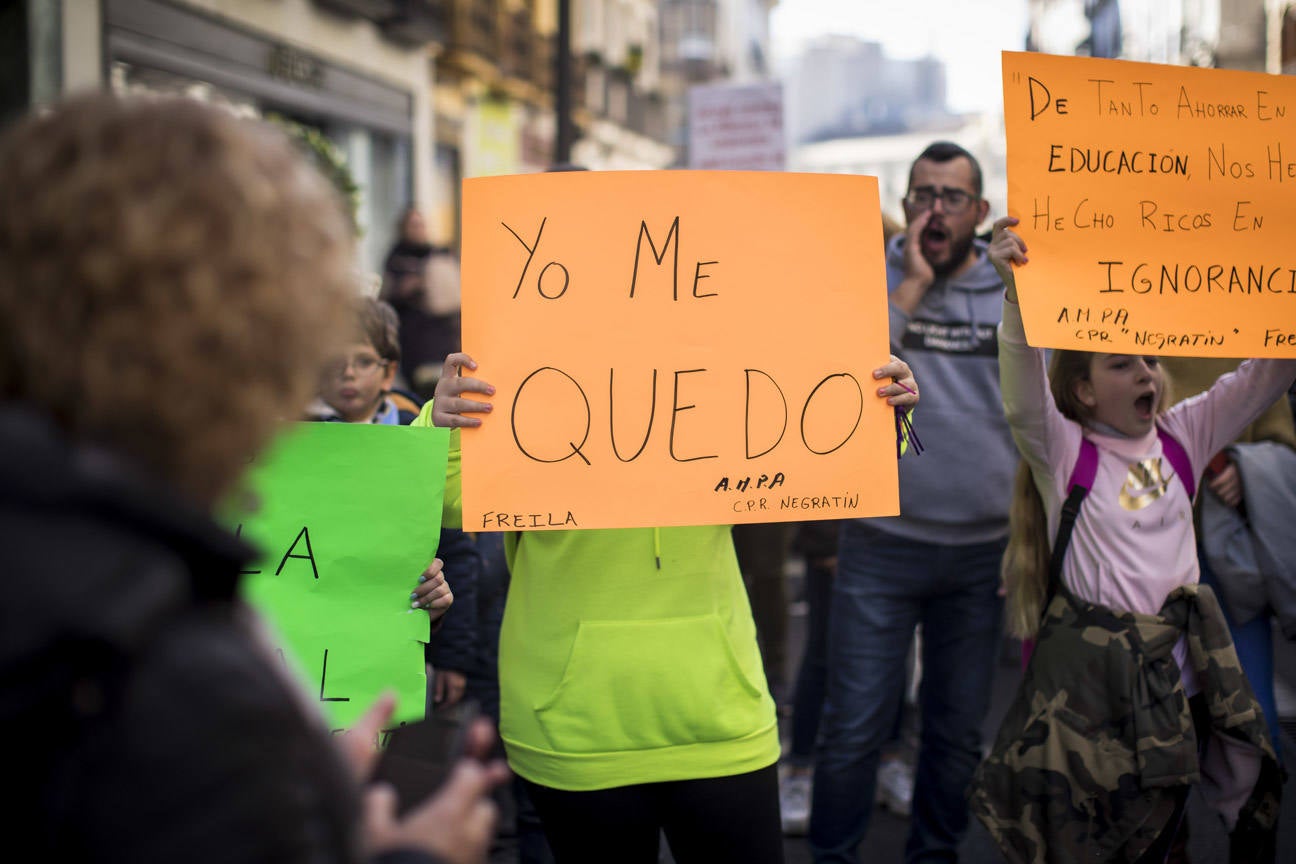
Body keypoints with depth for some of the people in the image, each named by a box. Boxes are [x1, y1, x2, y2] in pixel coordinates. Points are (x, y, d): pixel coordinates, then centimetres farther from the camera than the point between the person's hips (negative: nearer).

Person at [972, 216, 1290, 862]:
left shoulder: (1183, 437, 6)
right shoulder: (1062, 450, -6)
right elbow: (1024, 399, -25)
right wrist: (1018, 293, -40)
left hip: (1181, 681, 4)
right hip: (1092, 684, -4)